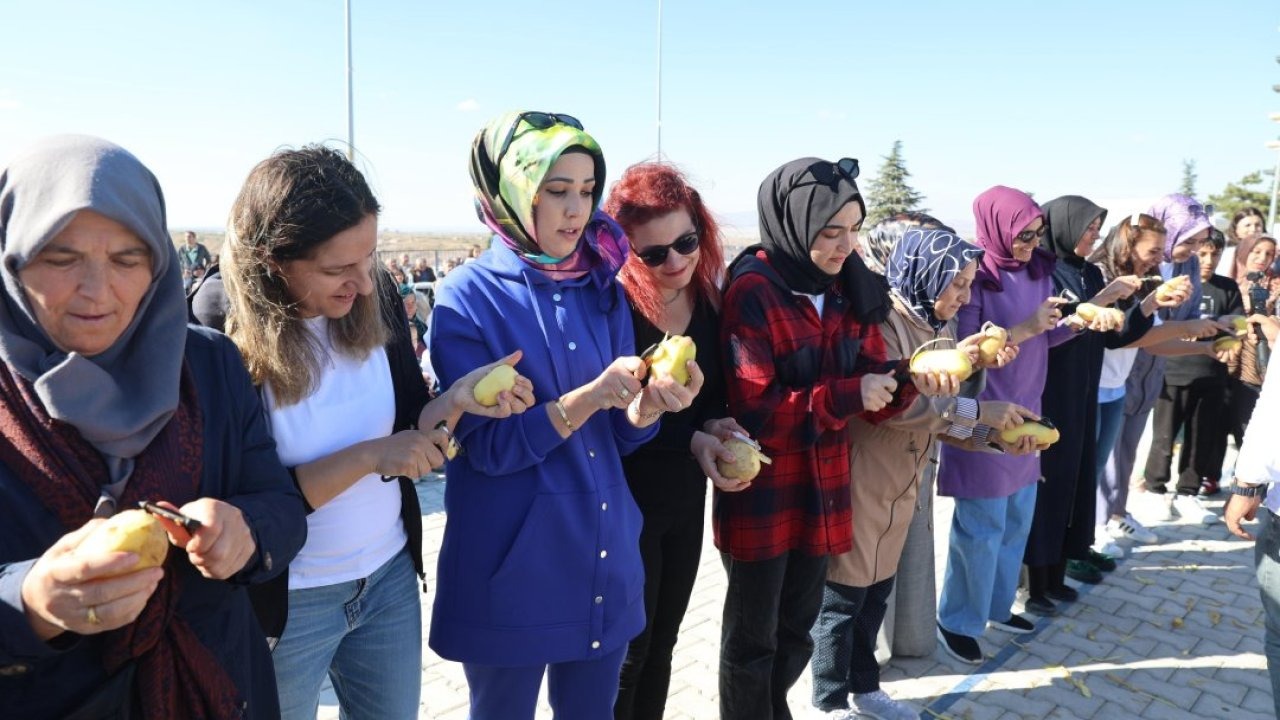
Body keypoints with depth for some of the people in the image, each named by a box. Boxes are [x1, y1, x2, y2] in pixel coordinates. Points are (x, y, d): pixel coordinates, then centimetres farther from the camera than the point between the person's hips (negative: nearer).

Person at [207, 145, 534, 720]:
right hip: (286, 602, -4)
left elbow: (412, 429, -1)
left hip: (390, 576, 4)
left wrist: (456, 399, -22)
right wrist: (367, 456, -25)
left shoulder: (375, 301, -9)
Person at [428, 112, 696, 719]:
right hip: (511, 567, -4)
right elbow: (486, 446, -17)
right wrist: (589, 396, -28)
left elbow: (618, 434, 4)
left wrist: (649, 404, -18)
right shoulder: (467, 297, -12)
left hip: (604, 559, 5)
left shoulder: (603, 290, 3)